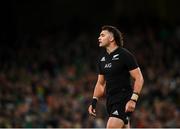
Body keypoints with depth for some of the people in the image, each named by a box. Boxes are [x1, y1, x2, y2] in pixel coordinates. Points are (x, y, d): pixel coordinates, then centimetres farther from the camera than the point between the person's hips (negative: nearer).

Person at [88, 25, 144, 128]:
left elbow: (139, 78, -11)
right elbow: (100, 83, 21)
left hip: (124, 100, -8)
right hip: (110, 101, 8)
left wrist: (133, 99, -21)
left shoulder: (125, 55, -8)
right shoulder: (102, 58, 14)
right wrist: (94, 101, 9)